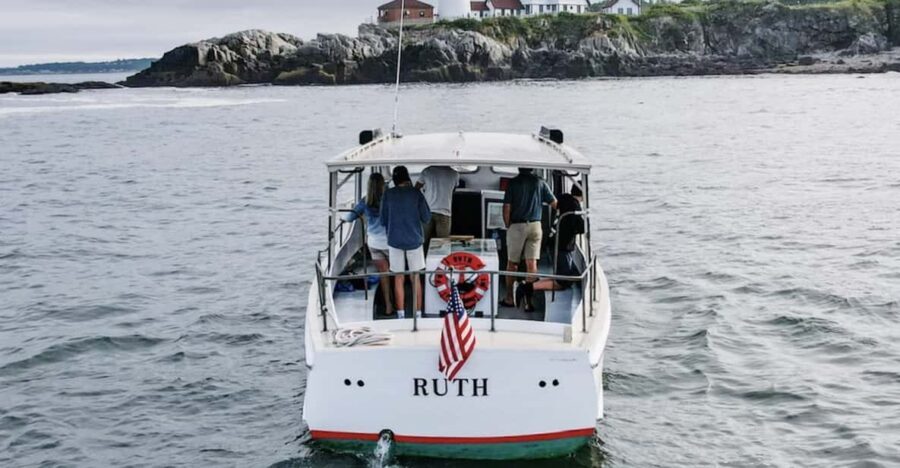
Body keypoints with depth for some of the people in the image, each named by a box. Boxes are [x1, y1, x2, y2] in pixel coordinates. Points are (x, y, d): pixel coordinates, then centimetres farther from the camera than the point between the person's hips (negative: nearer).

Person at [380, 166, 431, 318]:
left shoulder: (388, 194, -2)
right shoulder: (416, 193, -5)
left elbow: (383, 220, 4)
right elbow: (426, 218, -3)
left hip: (395, 241, 0)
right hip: (414, 240, 0)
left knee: (398, 279, 8)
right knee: (415, 279, 8)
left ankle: (401, 315, 7)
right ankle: (418, 314, 8)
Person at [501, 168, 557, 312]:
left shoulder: (513, 182, -4)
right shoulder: (540, 182, 1)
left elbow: (506, 207, -7)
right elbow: (554, 203, 3)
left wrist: (508, 225, 4)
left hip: (516, 226, -1)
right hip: (535, 226, 1)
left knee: (512, 262, 11)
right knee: (532, 263, 1)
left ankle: (510, 298, 16)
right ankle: (529, 299, -3)